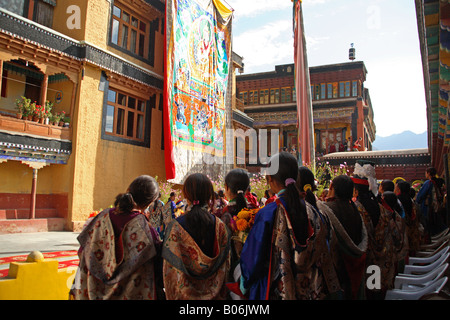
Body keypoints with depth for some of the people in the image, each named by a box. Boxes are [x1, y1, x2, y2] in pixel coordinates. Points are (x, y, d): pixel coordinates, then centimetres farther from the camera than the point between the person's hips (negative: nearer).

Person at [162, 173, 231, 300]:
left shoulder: (175, 227, -19)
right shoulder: (220, 226, -13)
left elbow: (170, 270, -14)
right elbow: (225, 266, -4)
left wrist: (171, 296, 1)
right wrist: (222, 295, 9)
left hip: (185, 293, -1)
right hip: (213, 293, 2)